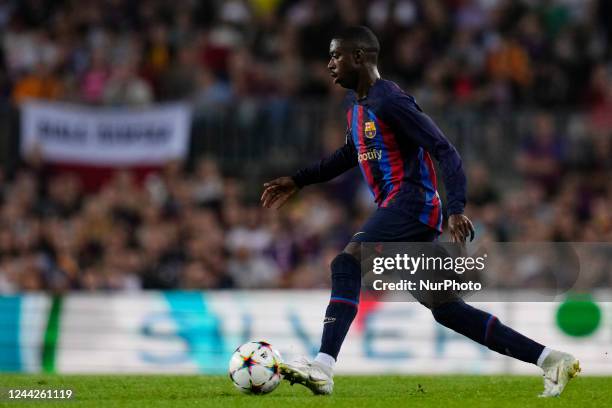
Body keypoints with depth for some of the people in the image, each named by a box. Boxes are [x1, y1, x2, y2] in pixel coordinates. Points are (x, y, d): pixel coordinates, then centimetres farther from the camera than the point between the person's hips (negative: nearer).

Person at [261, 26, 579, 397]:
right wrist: (298, 181, 31)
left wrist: (456, 210, -28)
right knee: (446, 310, 10)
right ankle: (552, 360, 14)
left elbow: (445, 152, -18)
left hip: (411, 203, -10)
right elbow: (350, 155, 35)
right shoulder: (355, 103, 16)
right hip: (402, 210, 10)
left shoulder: (390, 102, -13)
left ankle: (323, 368, -36)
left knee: (346, 265, -25)